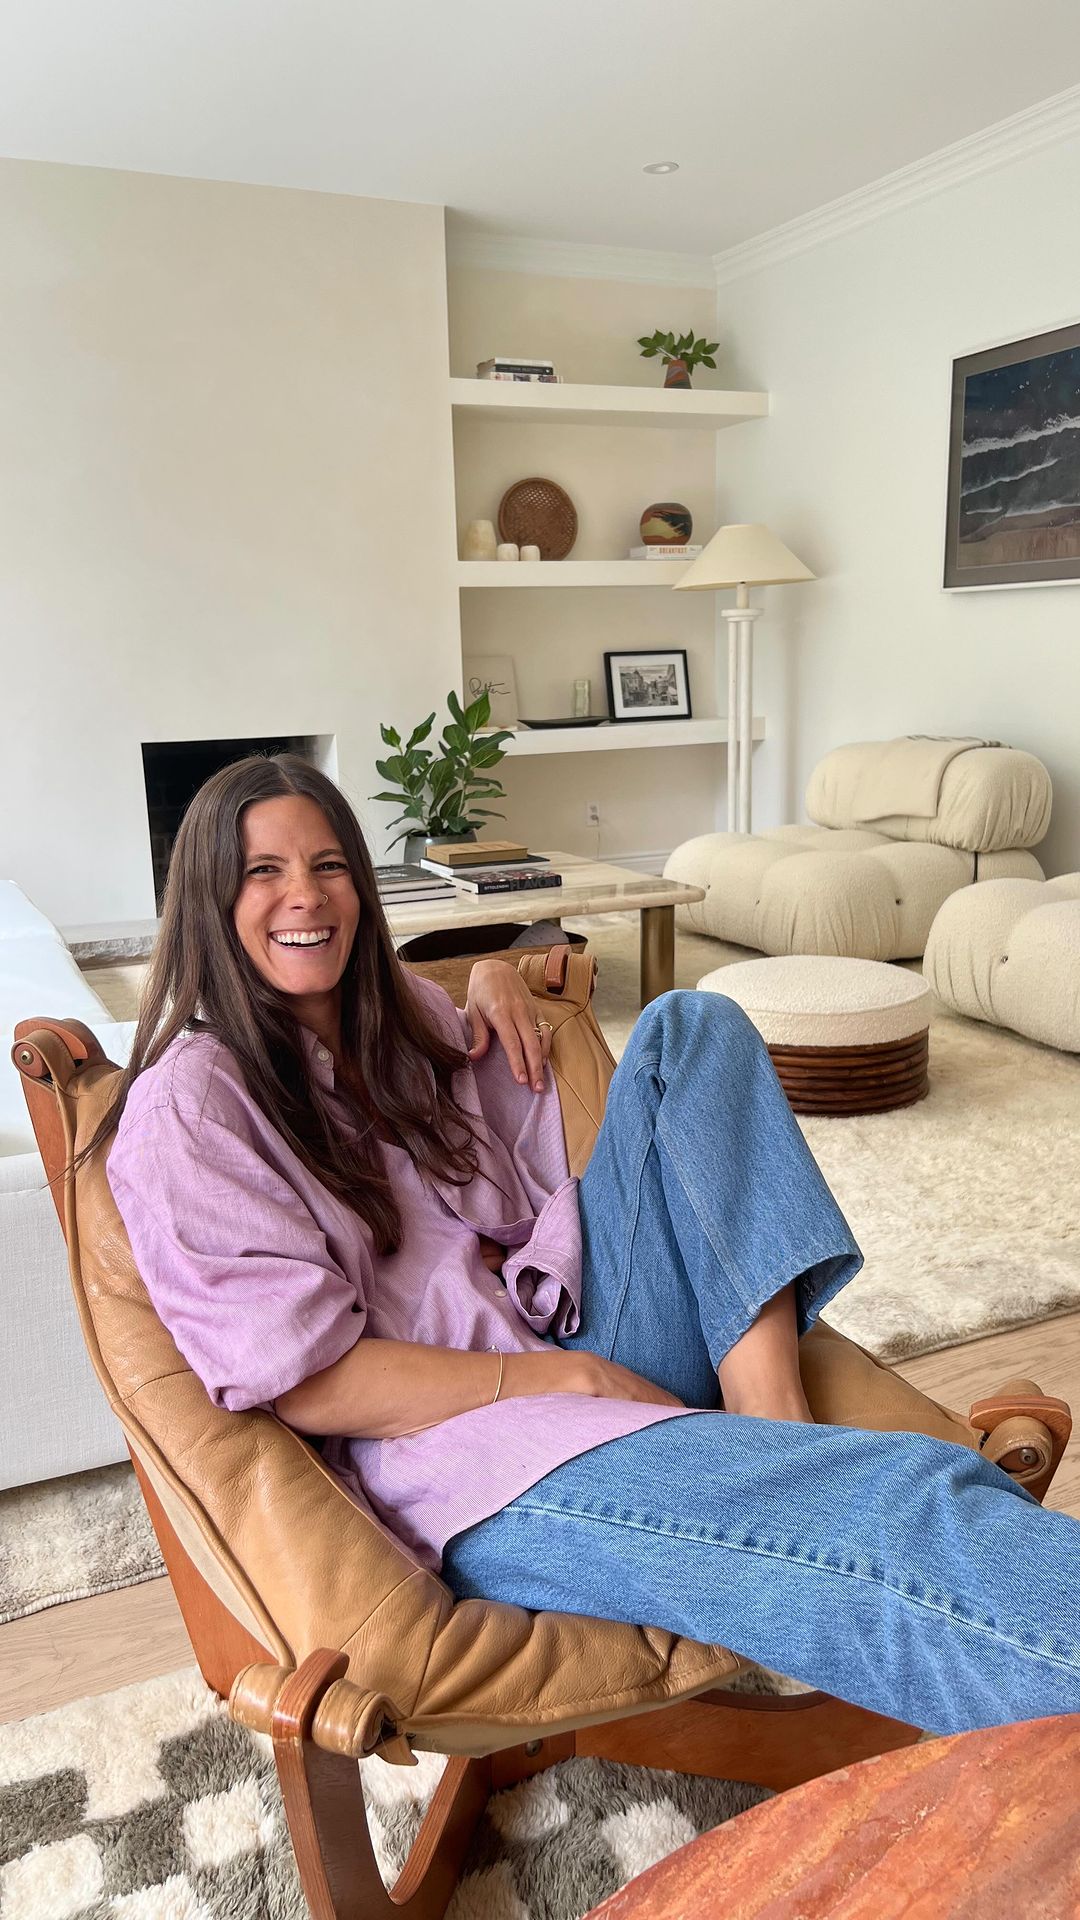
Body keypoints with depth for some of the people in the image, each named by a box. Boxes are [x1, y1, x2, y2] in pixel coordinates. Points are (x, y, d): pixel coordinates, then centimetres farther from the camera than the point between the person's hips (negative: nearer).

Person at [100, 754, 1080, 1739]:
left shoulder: (396, 1014, 15)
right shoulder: (187, 1110, -8)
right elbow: (309, 1384, -14)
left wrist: (495, 978, 12)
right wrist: (573, 1380, -15)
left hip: (574, 1332, 9)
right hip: (460, 1443, -8)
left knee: (692, 1026, -1)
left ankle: (774, 1417, -16)